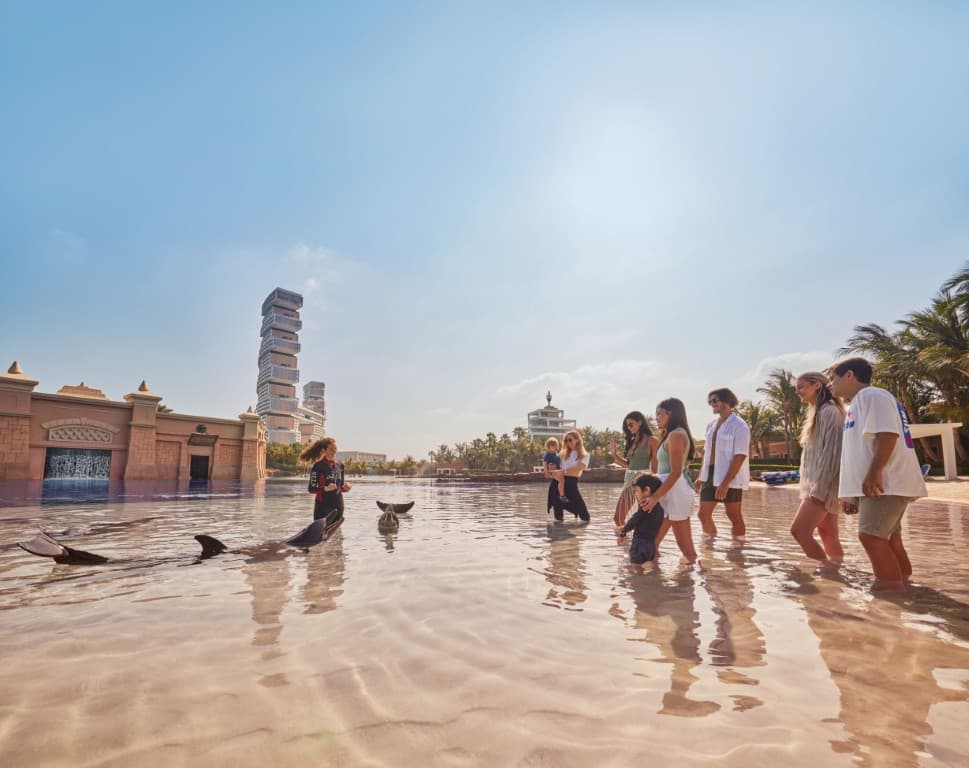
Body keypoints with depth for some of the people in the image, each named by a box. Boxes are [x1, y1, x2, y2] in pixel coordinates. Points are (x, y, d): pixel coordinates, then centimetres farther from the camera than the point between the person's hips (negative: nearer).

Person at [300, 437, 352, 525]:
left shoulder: (340, 465, 10)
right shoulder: (318, 466, -7)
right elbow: (311, 489, -10)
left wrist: (345, 487, -4)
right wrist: (326, 488, -26)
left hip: (338, 505, 6)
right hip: (323, 506, -5)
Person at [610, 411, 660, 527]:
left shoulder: (652, 441, -6)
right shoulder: (631, 441, 13)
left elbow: (655, 467, -8)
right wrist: (613, 453, 8)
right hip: (628, 480, 7)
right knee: (618, 517, 5)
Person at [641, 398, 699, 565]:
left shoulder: (676, 435, -13)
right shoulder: (679, 434, 17)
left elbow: (675, 472, -20)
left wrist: (656, 497, -21)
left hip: (673, 492, -10)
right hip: (674, 491, 10)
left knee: (651, 541, -5)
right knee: (684, 543, 11)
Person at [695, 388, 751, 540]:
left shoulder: (739, 426, -11)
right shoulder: (711, 425, 11)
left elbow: (740, 457, -17)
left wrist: (725, 483, -23)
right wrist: (701, 477, 13)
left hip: (730, 479, -7)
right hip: (710, 476, 7)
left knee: (735, 517, 5)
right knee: (704, 515, 7)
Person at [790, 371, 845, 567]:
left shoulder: (829, 411, -11)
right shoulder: (816, 413, 18)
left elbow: (832, 452, -19)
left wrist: (819, 488, -22)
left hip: (824, 486, -9)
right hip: (817, 485, 9)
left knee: (799, 530, -14)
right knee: (828, 536, 9)